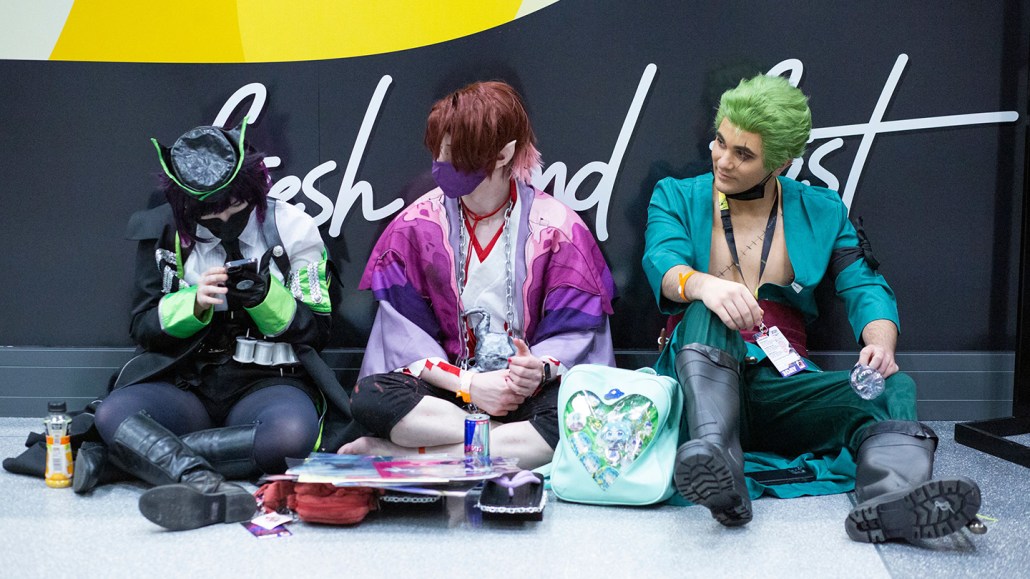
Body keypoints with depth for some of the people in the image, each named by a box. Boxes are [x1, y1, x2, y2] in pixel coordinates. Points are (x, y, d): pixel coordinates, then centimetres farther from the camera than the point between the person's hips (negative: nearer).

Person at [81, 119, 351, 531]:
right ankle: (209, 487, -52)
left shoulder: (292, 229, 1)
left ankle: (137, 452, -30)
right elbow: (143, 327, 6)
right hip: (186, 385, 2)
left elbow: (317, 328, 3)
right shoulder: (163, 231, 6)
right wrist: (195, 303, -14)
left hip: (268, 381, -1)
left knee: (291, 431, -37)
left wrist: (266, 297, -16)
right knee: (113, 412, -30)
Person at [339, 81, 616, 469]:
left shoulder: (557, 228, -1)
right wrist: (465, 383, -17)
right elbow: (404, 334, -1)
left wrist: (539, 370, -26)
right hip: (447, 388, 1)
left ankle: (393, 453, -29)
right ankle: (524, 446, -25)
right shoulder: (415, 226, 3)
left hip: (525, 392, 0)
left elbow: (574, 333, -4)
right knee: (370, 397, -31)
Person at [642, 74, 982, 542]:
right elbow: (662, 262, -10)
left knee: (894, 388, -26)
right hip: (702, 384, -1)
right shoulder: (677, 198, 10)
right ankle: (717, 470, -54)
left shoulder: (821, 212, 15)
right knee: (706, 312, -34)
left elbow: (865, 288, 4)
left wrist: (880, 343, -20)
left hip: (781, 389, 2)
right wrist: (704, 285, -35)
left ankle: (892, 496, -58)